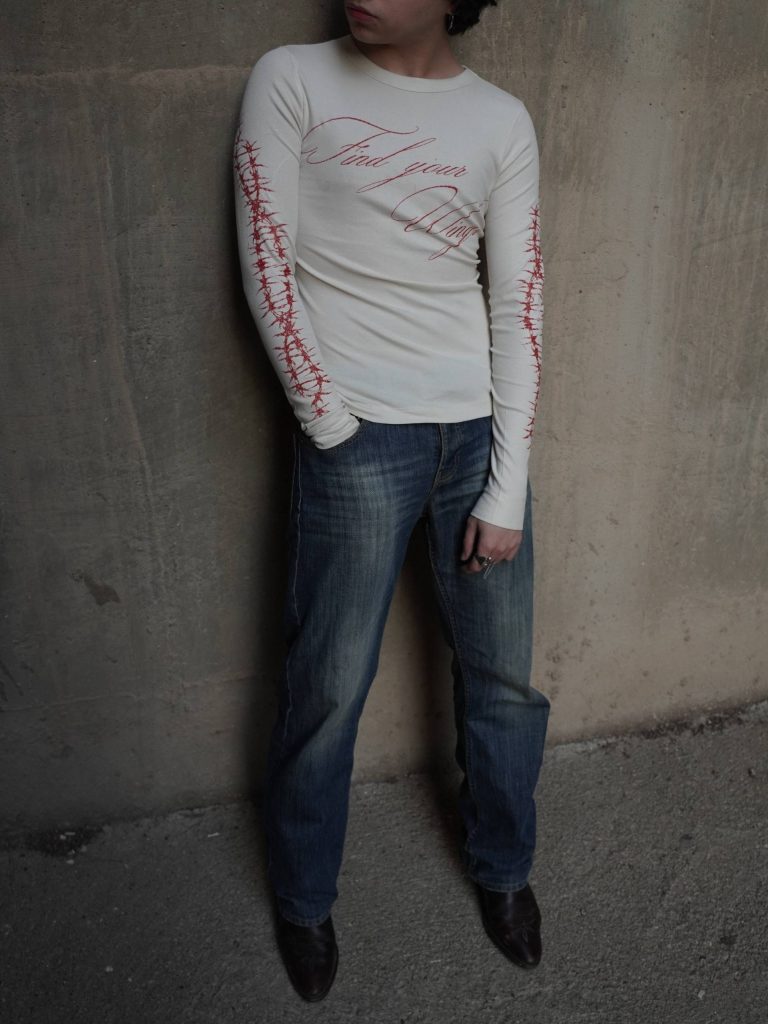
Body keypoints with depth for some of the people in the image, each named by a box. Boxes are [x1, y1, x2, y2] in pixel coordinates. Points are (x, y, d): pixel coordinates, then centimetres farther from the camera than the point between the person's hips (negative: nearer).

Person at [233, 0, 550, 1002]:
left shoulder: (503, 120, 6)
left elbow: (518, 304, 3)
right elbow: (267, 264, -4)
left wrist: (508, 490, -2)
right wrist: (329, 426, -8)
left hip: (479, 428, 3)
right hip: (360, 436, -3)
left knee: (507, 676, 11)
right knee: (329, 688, 5)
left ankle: (503, 868, 37)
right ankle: (303, 898, 31)